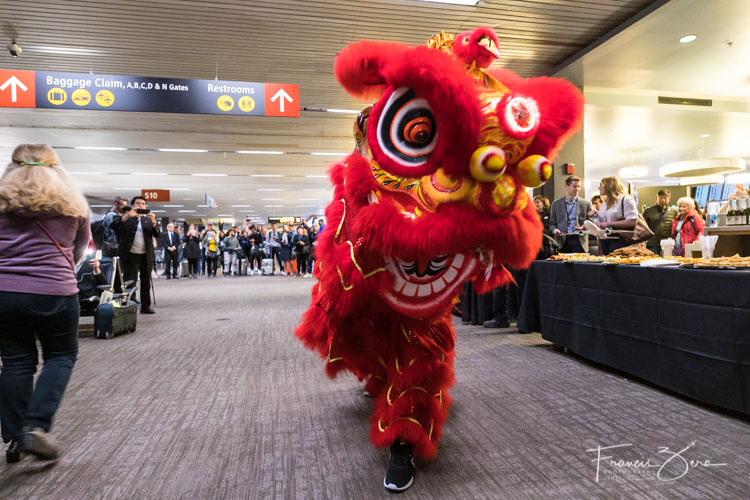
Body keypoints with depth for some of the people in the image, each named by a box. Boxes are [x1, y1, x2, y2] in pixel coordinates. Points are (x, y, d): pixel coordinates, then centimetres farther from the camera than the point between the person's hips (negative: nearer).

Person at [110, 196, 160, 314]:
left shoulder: (148, 219, 13)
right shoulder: (126, 218, 7)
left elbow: (157, 235, 0)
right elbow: (112, 225, -11)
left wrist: (153, 222, -16)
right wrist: (127, 215, -18)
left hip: (146, 256, 3)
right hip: (130, 255, -3)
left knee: (146, 282, 7)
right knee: (129, 282, 0)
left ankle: (145, 306, 15)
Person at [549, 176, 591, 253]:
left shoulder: (586, 204, 8)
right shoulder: (556, 204, 10)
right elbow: (552, 223, 12)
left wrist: (584, 228, -10)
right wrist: (554, 229, -9)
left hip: (579, 241, 0)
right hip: (562, 241, 1)